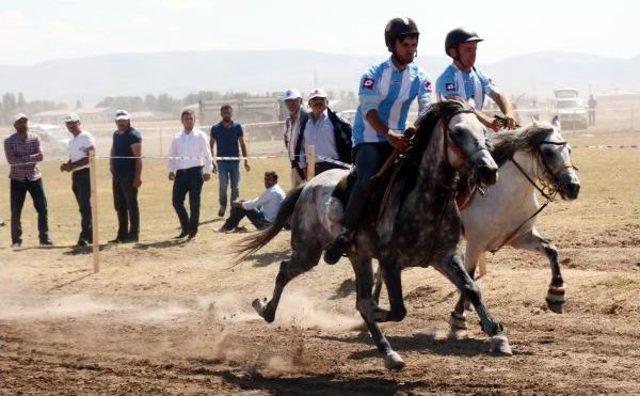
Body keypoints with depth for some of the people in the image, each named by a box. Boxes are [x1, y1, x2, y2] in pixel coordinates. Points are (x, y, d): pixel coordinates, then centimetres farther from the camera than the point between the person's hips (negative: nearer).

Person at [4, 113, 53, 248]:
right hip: (17, 179, -2)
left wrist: (21, 160, -21)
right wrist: (31, 158, -21)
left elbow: (41, 156, -10)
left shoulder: (34, 138, 3)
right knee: (16, 211, 0)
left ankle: (44, 238, 7)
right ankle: (16, 240, 9)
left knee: (42, 208, -1)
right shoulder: (9, 141, -4)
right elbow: (11, 160, -17)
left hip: (34, 177, 2)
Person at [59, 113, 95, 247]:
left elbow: (90, 158, -15)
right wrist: (67, 165, 2)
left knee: (85, 206, -15)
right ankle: (90, 235, 14)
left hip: (86, 173, -9)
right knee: (83, 207, 10)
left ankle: (84, 237, -20)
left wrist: (73, 166, -20)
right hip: (75, 175, 9)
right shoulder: (71, 142, 21)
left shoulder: (86, 137, -7)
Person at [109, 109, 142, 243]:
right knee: (119, 206, 11)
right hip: (117, 175, 8)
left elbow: (138, 157, -15)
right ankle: (122, 235, 18)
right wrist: (112, 165, 11)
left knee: (131, 205, -3)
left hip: (129, 176, -8)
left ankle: (133, 234, 1)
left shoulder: (133, 135, -10)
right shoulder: (116, 134, 15)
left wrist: (137, 177, -21)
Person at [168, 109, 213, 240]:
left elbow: (207, 155, -1)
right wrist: (171, 170, 6)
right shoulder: (177, 137, 13)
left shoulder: (200, 136, 2)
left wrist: (208, 171, -7)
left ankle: (192, 230, 6)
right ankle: (185, 228, 15)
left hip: (195, 171, -4)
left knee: (194, 202, -3)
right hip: (180, 172, 4)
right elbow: (172, 155, 17)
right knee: (176, 200, 0)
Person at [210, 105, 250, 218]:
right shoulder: (216, 128, 3)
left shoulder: (237, 127, 5)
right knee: (223, 185, -10)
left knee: (235, 187, 2)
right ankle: (222, 206, 9)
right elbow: (211, 146, 7)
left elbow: (242, 144, 8)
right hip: (222, 162, -1)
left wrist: (246, 161, 3)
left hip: (235, 161, 1)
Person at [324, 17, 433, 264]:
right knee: (368, 180, -31)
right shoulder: (374, 74, -8)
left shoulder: (420, 78, 5)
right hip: (369, 140, -5)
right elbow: (369, 109, -20)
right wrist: (388, 133, -37)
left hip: (398, 140, 5)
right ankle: (346, 234, -20)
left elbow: (427, 109, -6)